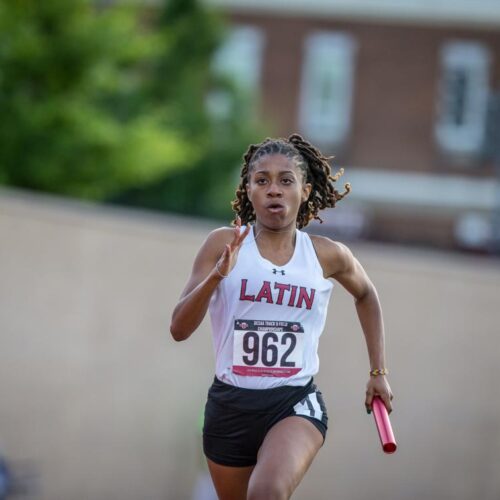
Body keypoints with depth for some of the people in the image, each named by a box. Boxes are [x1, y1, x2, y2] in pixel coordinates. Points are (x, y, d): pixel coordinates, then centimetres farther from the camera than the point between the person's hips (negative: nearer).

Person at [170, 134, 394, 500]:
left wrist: (378, 371, 20)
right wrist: (217, 275, -25)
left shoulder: (328, 256, 0)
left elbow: (366, 295, 23)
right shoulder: (224, 244, -4)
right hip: (230, 404, 2)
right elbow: (179, 329, -10)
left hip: (295, 404, -1)